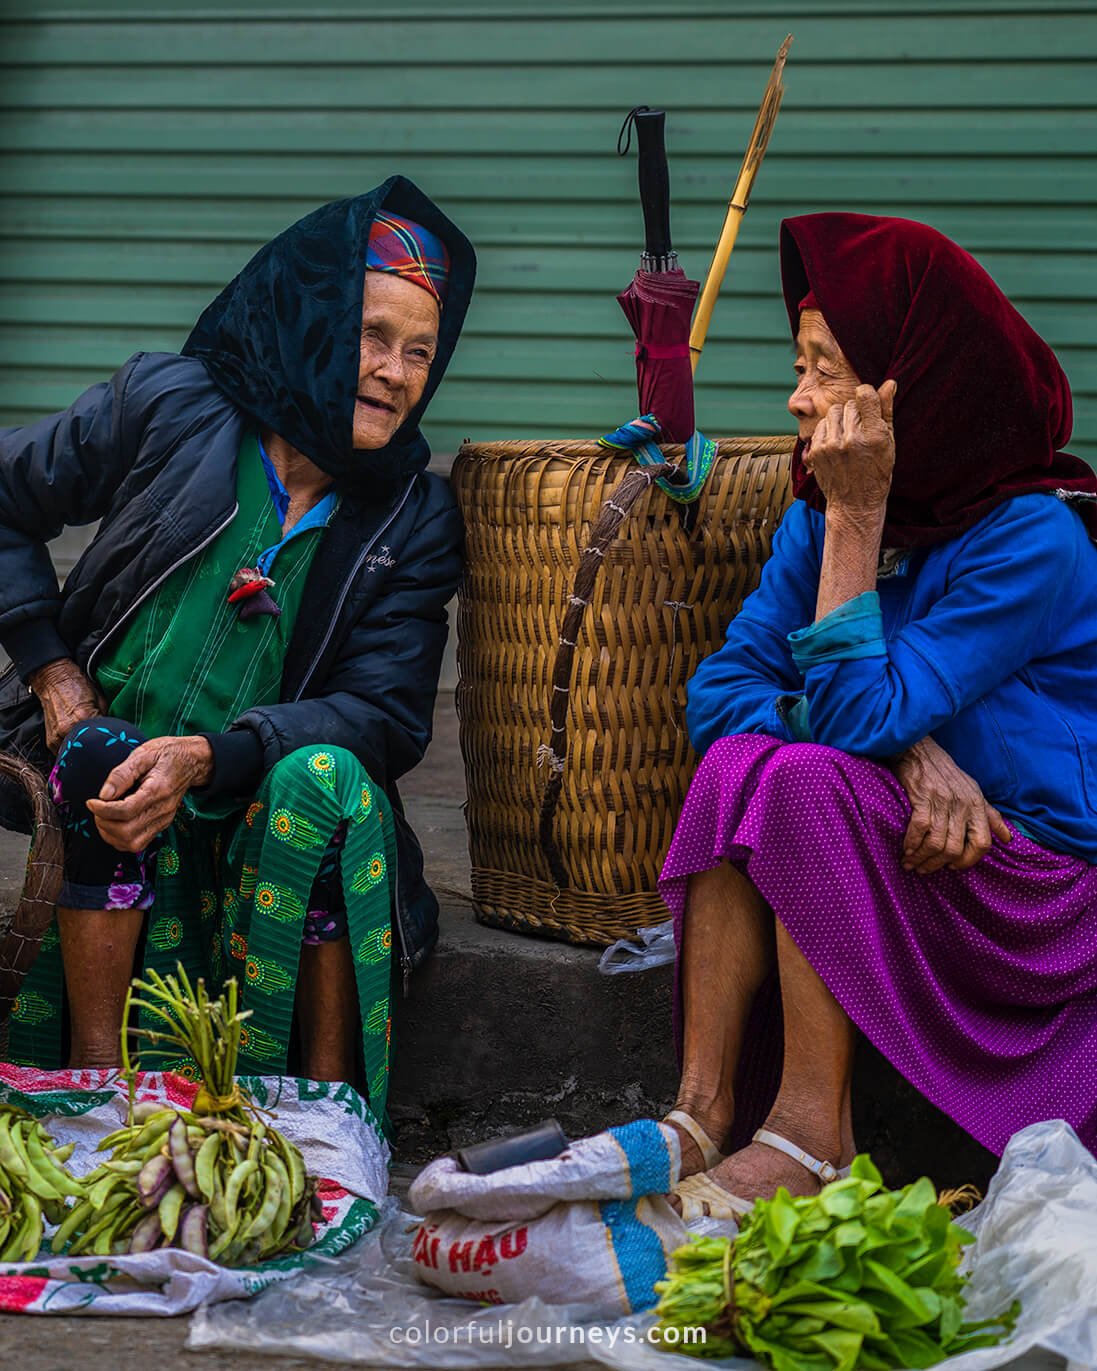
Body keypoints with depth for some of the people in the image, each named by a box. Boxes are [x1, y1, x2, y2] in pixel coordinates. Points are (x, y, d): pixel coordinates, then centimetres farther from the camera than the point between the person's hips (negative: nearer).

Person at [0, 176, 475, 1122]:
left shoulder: (413, 519, 0)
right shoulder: (169, 406, -3)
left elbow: (387, 715, -10)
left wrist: (207, 755, -26)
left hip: (270, 800, 1)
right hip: (105, 786, 0)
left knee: (328, 778, -30)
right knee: (102, 753, -32)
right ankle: (96, 1074, -24)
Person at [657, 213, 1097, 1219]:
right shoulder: (823, 514, 3)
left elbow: (855, 713, -25)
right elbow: (719, 689, -7)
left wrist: (857, 516, -23)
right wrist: (910, 752, -21)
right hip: (904, 858, 6)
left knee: (805, 778, -28)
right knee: (737, 761, -21)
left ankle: (812, 1135, -20)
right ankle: (703, 1114, -21)